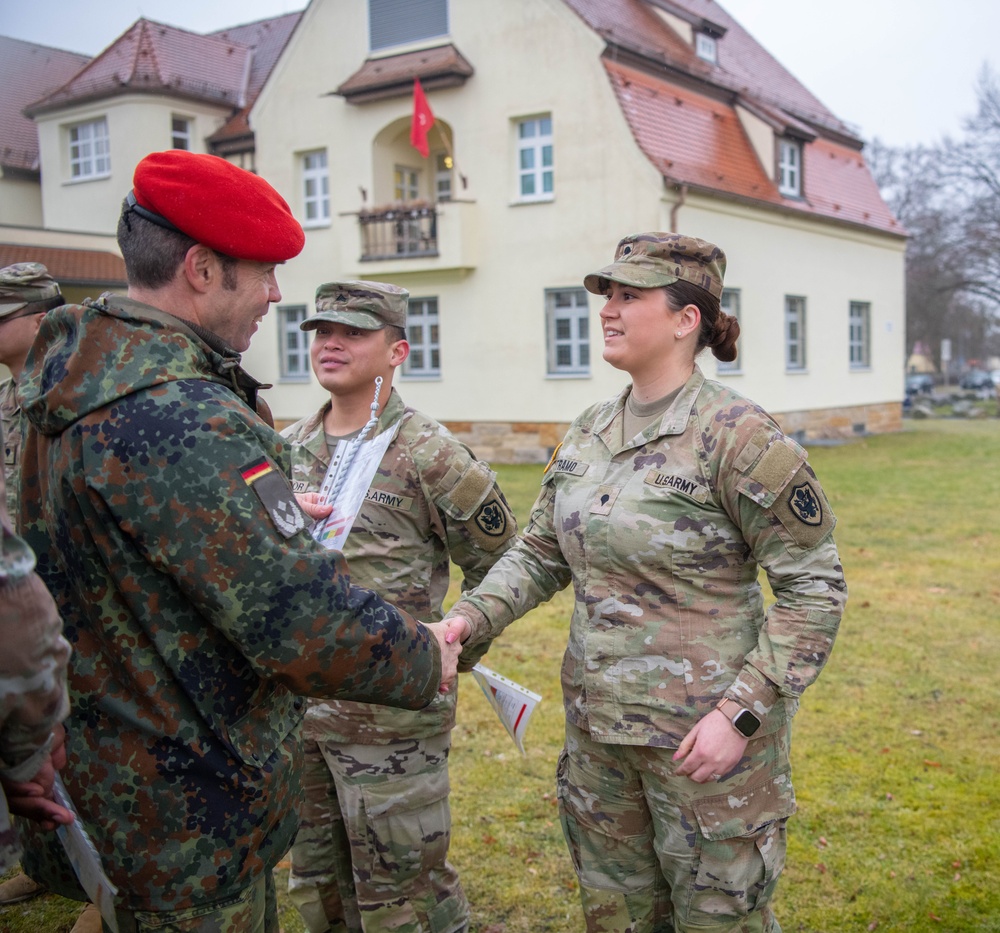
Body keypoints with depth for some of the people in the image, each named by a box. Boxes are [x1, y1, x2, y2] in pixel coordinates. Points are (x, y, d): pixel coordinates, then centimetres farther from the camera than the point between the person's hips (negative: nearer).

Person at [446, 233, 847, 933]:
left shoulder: (737, 434, -16)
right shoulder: (589, 433, 5)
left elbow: (815, 585, -15)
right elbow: (540, 553, 11)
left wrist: (741, 713, -20)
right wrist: (469, 620, -6)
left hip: (703, 734, -6)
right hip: (597, 724, 7)